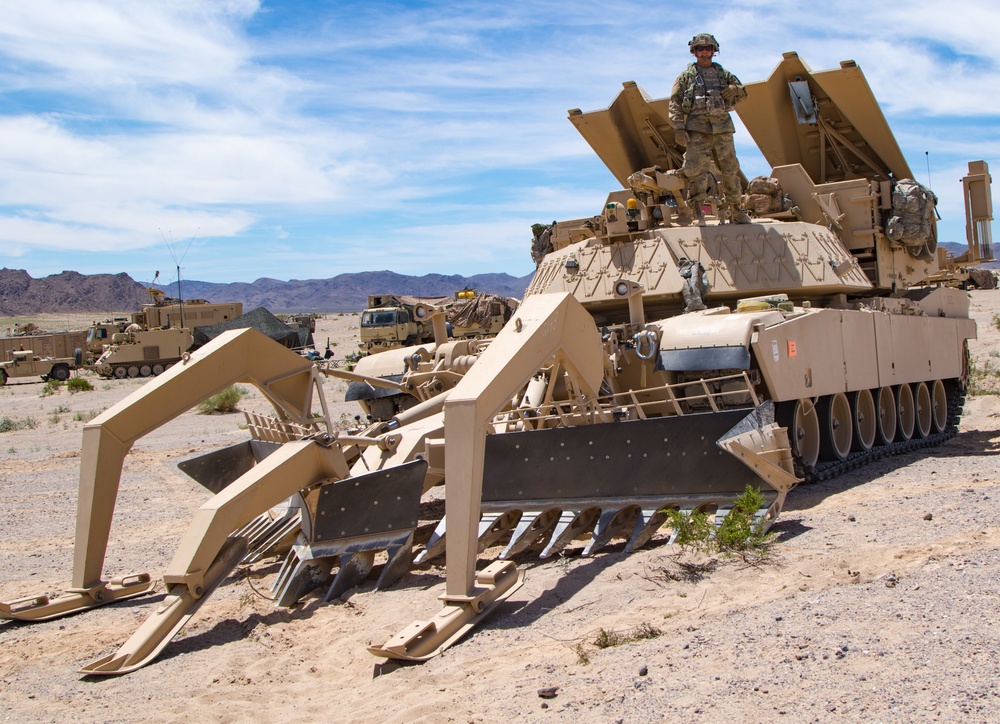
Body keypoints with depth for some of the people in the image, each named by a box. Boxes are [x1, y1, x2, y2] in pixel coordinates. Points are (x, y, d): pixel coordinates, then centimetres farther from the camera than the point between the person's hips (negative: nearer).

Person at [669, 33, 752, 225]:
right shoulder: (686, 76, 9)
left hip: (722, 128, 4)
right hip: (697, 129, -3)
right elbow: (675, 103, 2)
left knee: (730, 169, 4)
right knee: (697, 169, -13)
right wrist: (678, 127, -12)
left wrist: (735, 90, 2)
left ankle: (735, 209, 13)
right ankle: (696, 211, -9)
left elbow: (743, 91, 27)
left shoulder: (723, 74, 19)